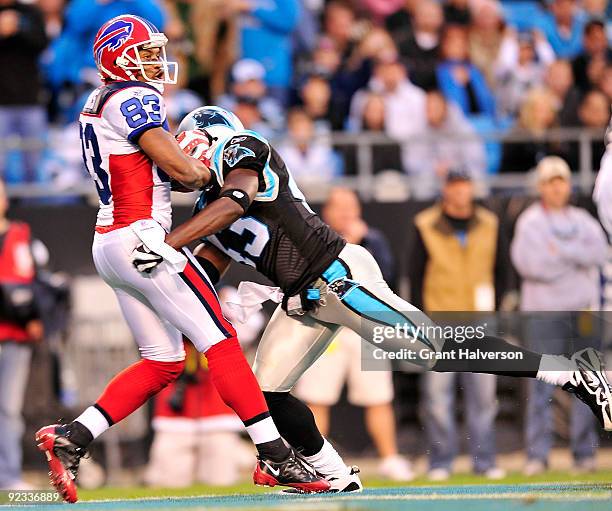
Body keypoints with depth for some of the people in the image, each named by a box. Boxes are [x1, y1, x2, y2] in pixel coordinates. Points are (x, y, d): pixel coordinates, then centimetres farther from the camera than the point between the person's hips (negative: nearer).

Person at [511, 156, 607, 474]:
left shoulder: (582, 220, 15)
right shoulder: (530, 221, 3)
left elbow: (600, 251, -2)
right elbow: (527, 262, -13)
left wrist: (560, 250, -12)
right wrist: (577, 259, -6)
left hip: (583, 310, 4)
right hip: (544, 311, -4)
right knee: (542, 385, -7)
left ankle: (585, 453, 6)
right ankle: (537, 454, -8)